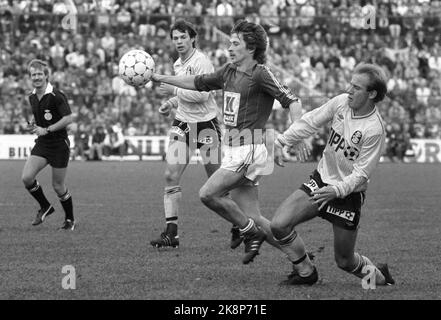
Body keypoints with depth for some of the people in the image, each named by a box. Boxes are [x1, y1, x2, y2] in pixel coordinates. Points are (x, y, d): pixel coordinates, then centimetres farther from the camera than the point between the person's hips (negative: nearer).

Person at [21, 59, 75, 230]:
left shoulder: (56, 96, -16)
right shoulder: (32, 98, 7)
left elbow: (68, 118, -20)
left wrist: (46, 130, -21)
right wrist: (33, 125, 2)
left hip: (59, 145, -6)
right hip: (41, 145, 6)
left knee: (58, 186, 1)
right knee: (27, 177, -11)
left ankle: (70, 219, 22)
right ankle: (45, 207, 11)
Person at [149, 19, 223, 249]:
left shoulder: (201, 62, -13)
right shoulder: (178, 65, 12)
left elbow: (202, 94, -22)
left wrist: (173, 91, -17)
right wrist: (170, 104, 11)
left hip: (206, 123, -7)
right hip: (182, 124, 7)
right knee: (171, 176, -5)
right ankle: (171, 232, -3)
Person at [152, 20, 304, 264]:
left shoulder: (260, 74, -10)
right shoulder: (229, 72, 13)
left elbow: (292, 102, -16)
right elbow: (197, 83, 25)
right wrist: (160, 78, 24)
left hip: (248, 150, -8)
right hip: (231, 150, 8)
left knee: (208, 194, -16)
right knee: (253, 218, 4)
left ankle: (251, 233, 1)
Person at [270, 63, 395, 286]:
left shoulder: (374, 130, -24)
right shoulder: (341, 102, -8)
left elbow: (361, 174, -21)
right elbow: (310, 122, 6)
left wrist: (336, 190, -34)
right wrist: (280, 142, 5)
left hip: (348, 194, -5)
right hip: (321, 180, 5)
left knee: (344, 261, 4)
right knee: (279, 225, -12)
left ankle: (379, 276, 35)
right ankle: (305, 272, 9)